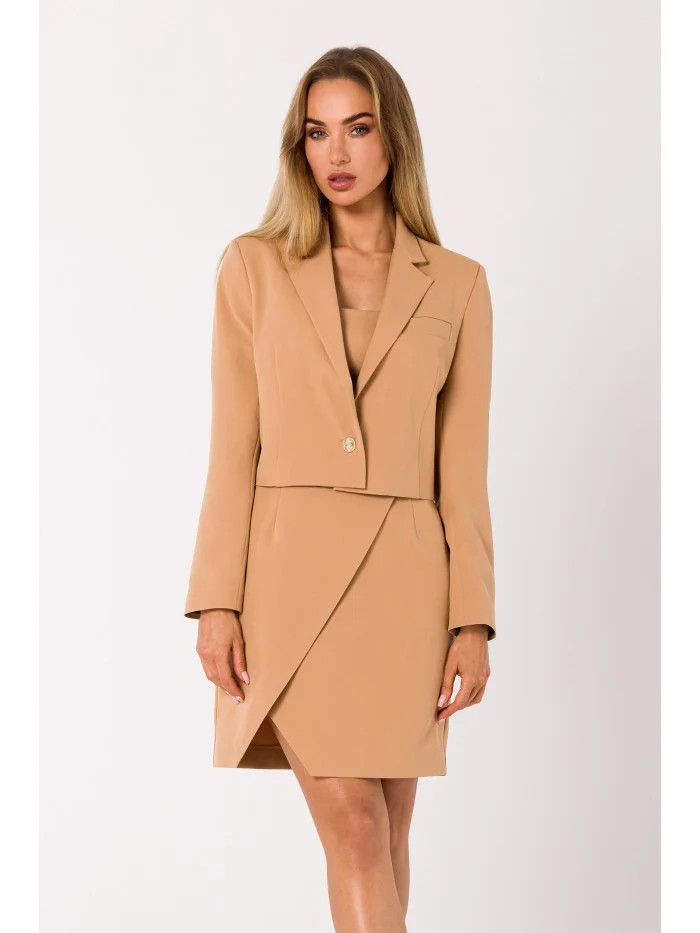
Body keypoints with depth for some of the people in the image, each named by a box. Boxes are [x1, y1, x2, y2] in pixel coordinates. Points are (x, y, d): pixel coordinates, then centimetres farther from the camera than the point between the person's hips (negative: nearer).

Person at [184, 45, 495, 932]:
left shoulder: (457, 284, 6)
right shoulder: (254, 266, 4)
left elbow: (463, 467, 4)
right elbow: (233, 446, 1)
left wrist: (473, 620, -1)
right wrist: (217, 601, -6)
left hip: (403, 581, 2)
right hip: (290, 571, -1)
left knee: (387, 832, 8)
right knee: (353, 825, -9)